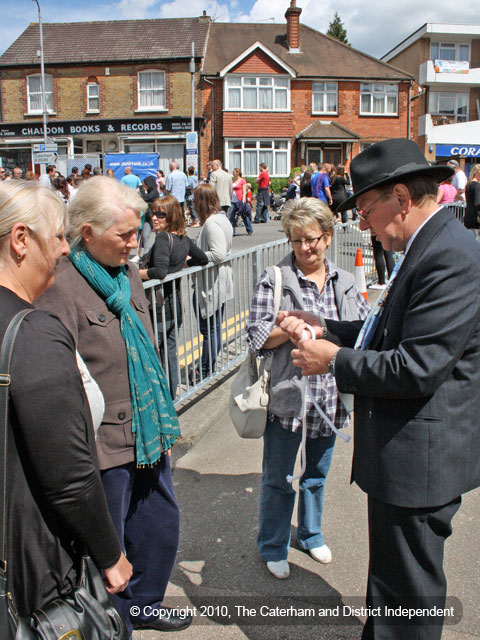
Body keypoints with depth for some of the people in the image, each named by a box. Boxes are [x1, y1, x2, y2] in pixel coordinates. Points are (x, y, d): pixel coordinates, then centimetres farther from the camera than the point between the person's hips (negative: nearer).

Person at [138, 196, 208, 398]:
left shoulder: (163, 238, -17)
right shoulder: (184, 238, 7)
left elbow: (159, 272, -29)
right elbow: (203, 259, 19)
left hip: (160, 308, -9)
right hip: (175, 305, 9)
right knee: (170, 352, 18)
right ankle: (171, 397, 28)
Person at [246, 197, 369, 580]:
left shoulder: (345, 282, 4)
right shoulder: (275, 279, -8)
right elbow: (256, 338, -13)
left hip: (330, 398, 4)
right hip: (288, 395, -4)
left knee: (317, 474, 22)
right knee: (278, 478, 10)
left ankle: (310, 534, 45)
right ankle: (273, 547, 32)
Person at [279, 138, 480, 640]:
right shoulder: (426, 248, 10)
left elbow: (417, 368, -27)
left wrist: (336, 361, -15)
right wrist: (326, 330, 5)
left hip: (420, 460, -10)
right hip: (402, 454, 10)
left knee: (408, 599, 9)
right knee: (388, 583, 27)